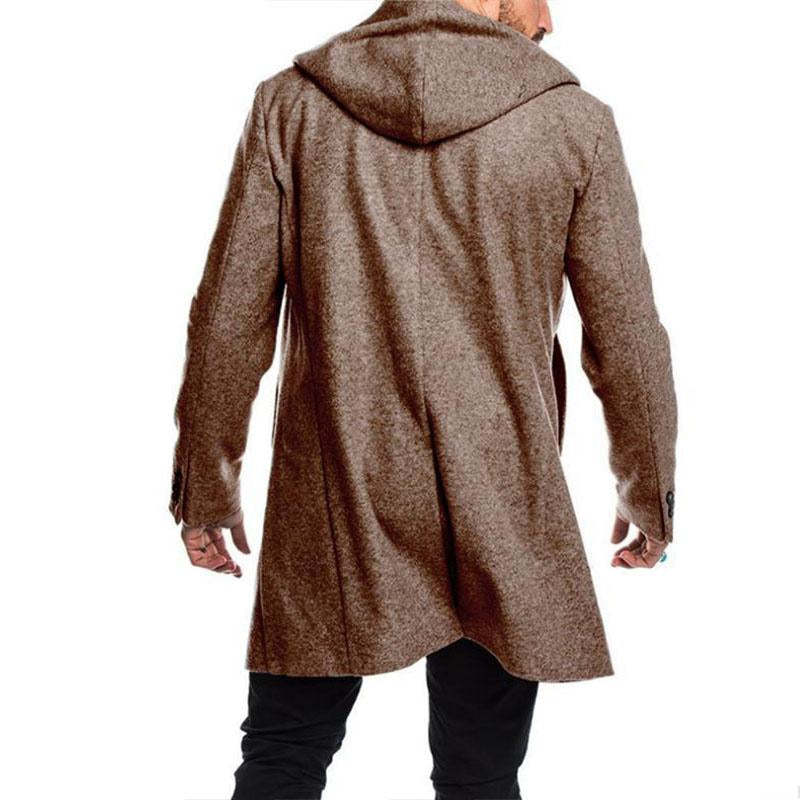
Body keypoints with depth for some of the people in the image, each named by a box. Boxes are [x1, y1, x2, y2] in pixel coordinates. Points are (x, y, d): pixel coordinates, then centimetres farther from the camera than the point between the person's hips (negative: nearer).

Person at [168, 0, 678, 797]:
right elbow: (626, 337, 1)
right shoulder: (574, 122, -4)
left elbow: (228, 320, -1)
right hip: (501, 519, 0)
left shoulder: (292, 103, -2)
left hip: (330, 501, 1)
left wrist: (206, 484, 11)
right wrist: (647, 491, 16)